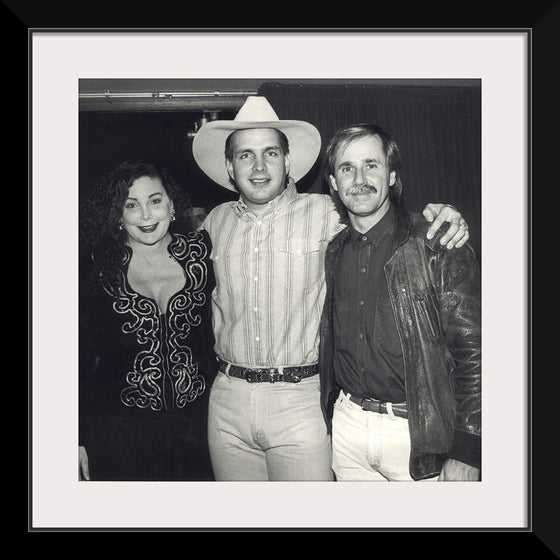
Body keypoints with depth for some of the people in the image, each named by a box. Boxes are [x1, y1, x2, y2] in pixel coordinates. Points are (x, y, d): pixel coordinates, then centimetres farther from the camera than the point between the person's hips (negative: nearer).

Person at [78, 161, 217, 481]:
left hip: (195, 420, 2)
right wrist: (81, 439, 0)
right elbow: (83, 355, -1)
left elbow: (218, 329, 3)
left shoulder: (200, 253, -4)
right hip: (120, 427, -1)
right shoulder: (103, 269, -6)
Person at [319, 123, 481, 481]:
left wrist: (466, 454, -14)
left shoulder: (437, 247, -11)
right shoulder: (333, 253, 4)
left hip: (420, 435, -4)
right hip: (347, 427, 5)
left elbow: (473, 352, -12)